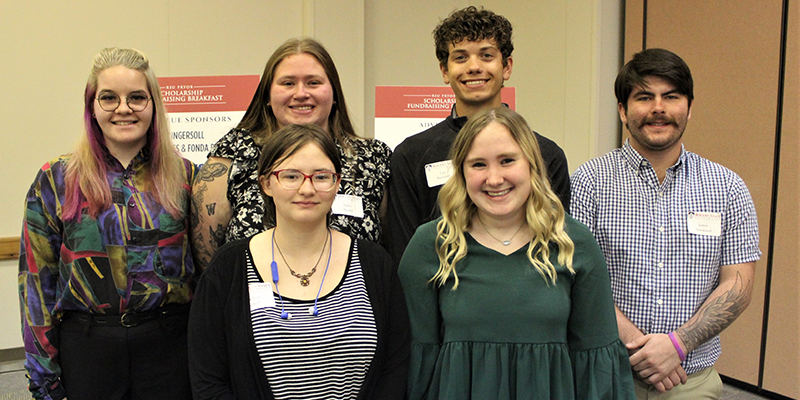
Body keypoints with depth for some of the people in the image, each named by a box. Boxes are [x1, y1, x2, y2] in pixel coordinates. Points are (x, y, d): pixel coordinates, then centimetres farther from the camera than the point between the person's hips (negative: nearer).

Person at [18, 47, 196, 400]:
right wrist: (43, 371, 0)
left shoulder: (183, 175, 2)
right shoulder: (56, 179, 0)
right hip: (87, 347, 0)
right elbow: (37, 275, 1)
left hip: (169, 343, 1)